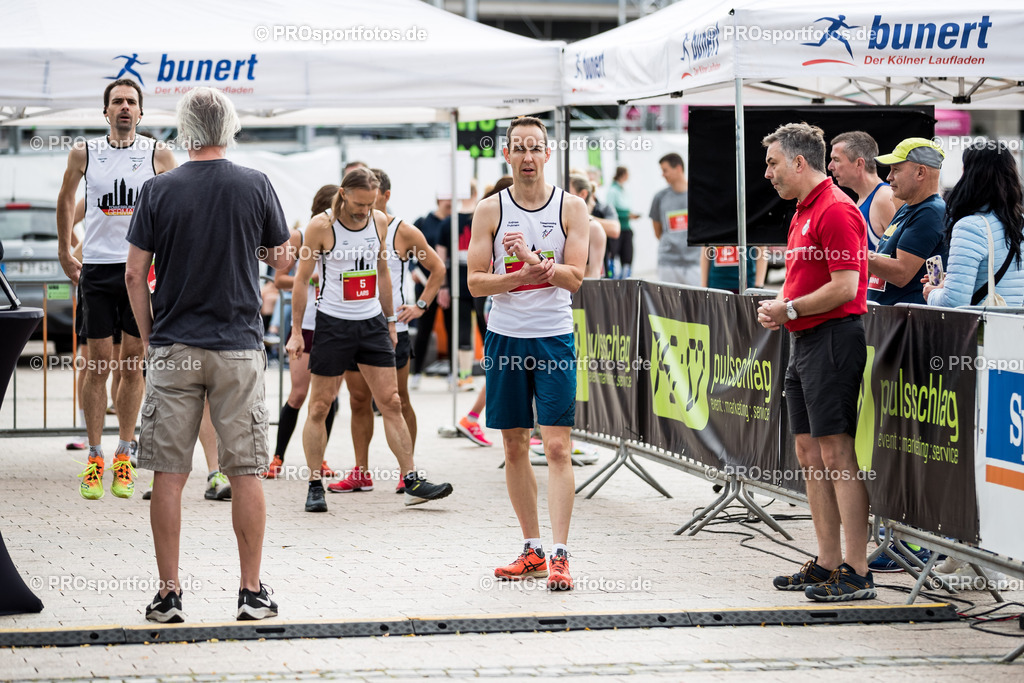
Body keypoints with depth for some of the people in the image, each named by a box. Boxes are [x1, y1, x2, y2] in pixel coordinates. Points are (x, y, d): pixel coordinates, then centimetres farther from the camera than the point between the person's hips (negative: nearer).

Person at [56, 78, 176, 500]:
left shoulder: (158, 154, 1)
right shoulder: (84, 154, 3)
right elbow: (66, 200, 18)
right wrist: (64, 252, 18)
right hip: (97, 268, 0)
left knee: (132, 366, 4)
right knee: (99, 364, 0)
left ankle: (123, 457, 12)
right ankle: (95, 458, 6)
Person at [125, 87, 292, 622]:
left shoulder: (159, 191, -2)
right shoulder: (255, 186, -2)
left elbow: (135, 273, -1)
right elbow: (282, 260, 9)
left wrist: (148, 337, 10)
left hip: (173, 351, 0)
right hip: (238, 348, 0)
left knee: (169, 476, 4)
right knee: (245, 474, 5)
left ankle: (168, 593, 4)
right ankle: (252, 592, 6)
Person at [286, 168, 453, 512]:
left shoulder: (379, 222, 4)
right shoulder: (321, 226, -10)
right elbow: (301, 279, -4)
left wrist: (390, 321, 19)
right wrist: (296, 331, -6)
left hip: (372, 322, 4)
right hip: (332, 324, -4)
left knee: (391, 403, 1)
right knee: (319, 406, 1)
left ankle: (412, 482, 3)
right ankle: (315, 485, 11)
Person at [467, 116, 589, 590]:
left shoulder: (571, 208, 0)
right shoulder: (490, 211, 3)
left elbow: (574, 278, -8)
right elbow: (475, 282, -2)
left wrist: (533, 258, -24)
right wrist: (521, 276, -19)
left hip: (554, 338, -2)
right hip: (505, 336, 2)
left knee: (557, 447, -9)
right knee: (514, 446, 7)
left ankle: (560, 555, -11)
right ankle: (532, 550, 17)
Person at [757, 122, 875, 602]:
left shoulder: (836, 210, -14)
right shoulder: (803, 212, 18)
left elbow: (845, 286, -20)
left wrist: (789, 309, -11)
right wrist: (778, 309, 9)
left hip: (832, 339, -11)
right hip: (804, 341, 11)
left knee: (836, 452, -10)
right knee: (810, 452, 11)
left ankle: (856, 574, -9)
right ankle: (827, 564, 16)